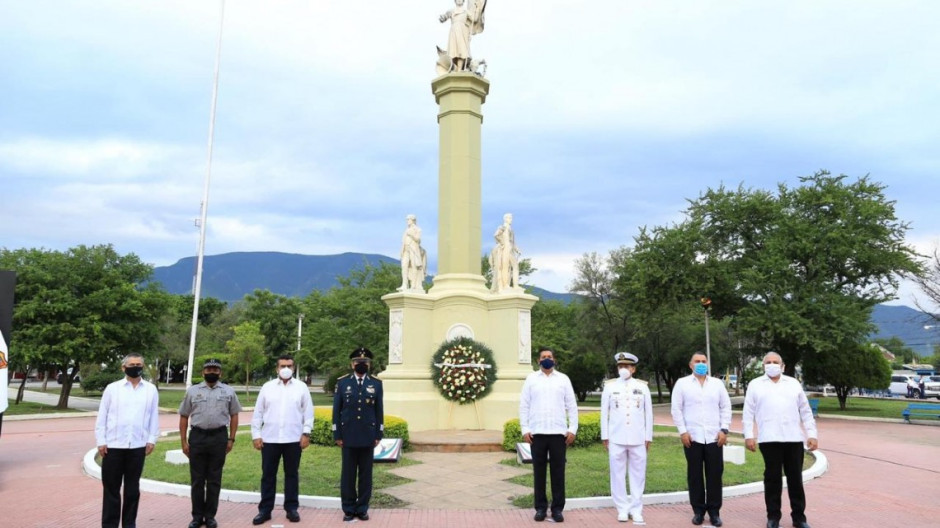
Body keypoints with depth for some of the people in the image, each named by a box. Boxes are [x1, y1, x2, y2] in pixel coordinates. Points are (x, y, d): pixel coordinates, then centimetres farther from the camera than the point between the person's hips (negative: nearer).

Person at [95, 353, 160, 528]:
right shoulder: (112, 388, 3)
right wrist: (101, 441, -2)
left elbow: (154, 417, 5)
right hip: (113, 445, -1)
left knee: (132, 488, 11)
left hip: (137, 446, 1)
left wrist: (151, 440, 0)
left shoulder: (151, 390, 5)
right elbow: (102, 417, 3)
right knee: (111, 488, 7)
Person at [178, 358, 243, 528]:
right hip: (197, 437, 0)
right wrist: (183, 441, 2)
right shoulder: (192, 391, 5)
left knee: (214, 479, 7)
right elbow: (184, 417, 7)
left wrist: (231, 439, 0)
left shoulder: (228, 391, 5)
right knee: (197, 479, 7)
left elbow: (234, 416, 7)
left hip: (219, 437, 0)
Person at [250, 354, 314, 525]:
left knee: (291, 475, 9)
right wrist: (256, 435, 1)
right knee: (268, 475, 7)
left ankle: (291, 509, 19)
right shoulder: (267, 387, 4)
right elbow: (258, 413, 6)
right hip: (269, 439, 1)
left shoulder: (301, 387, 2)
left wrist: (306, 433, -5)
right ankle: (265, 510, 18)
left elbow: (308, 412, 2)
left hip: (293, 439, -1)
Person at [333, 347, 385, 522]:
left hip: (368, 437, 1)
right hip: (349, 437, 0)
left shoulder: (376, 384, 4)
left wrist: (378, 435, 0)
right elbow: (336, 410, 1)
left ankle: (362, 509, 17)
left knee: (366, 474, 7)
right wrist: (337, 435, -3)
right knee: (348, 474, 6)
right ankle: (349, 509, 17)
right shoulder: (342, 383, 2)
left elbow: (379, 411, 5)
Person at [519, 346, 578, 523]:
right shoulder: (531, 379, 6)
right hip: (537, 433, 0)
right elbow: (524, 405, 4)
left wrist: (572, 429, -2)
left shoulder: (563, 379, 7)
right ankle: (540, 507, 16)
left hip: (558, 432, 0)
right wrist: (524, 429, -3)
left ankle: (557, 508, 14)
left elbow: (572, 406, 6)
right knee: (539, 471, 6)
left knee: (558, 471, 4)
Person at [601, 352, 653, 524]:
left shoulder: (642, 386, 6)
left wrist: (648, 437, 4)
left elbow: (648, 413, 8)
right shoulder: (610, 386, 4)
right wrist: (605, 436, 1)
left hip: (638, 439, 1)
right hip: (616, 439, -1)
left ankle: (636, 509, 15)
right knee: (618, 475, 3)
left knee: (638, 475, 5)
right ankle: (622, 509, 13)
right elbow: (604, 412, 5)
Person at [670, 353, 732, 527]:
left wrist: (724, 429, -1)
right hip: (692, 437, -1)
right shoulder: (682, 383, 4)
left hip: (714, 437, 1)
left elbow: (726, 407, 9)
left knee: (715, 474, 3)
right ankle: (698, 511, 15)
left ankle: (714, 511, 14)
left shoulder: (717, 383, 10)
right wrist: (682, 431, -6)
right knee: (695, 475, 4)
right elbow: (676, 409, 2)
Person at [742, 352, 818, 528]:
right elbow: (748, 413, 4)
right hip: (769, 439, -2)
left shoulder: (793, 383, 14)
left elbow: (805, 411, 12)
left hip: (794, 438, 2)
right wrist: (748, 436, -4)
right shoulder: (755, 385, 7)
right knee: (772, 478, 5)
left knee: (796, 479, 7)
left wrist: (812, 434, 4)